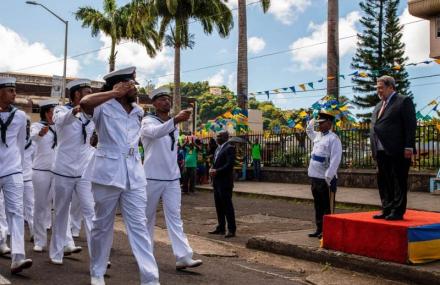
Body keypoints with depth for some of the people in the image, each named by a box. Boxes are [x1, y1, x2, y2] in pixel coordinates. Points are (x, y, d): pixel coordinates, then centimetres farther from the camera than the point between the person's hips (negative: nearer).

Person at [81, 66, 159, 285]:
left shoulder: (138, 111, 12)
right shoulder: (103, 108, -6)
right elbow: (84, 103, -28)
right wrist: (114, 93, -17)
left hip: (134, 174, 5)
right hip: (108, 172, -4)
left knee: (139, 225, 0)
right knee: (103, 224, 8)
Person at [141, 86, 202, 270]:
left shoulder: (173, 125, 14)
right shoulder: (148, 121, -7)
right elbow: (155, 132, -32)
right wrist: (176, 120, -46)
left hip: (172, 178, 5)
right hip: (152, 178, -5)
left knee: (174, 216, -2)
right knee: (148, 216, 7)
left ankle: (183, 257, -8)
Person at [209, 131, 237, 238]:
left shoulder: (229, 148, -11)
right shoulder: (218, 149, 18)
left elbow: (230, 164, -19)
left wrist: (217, 171, -19)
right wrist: (212, 169, 2)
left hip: (225, 182, -9)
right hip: (217, 181, 9)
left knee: (227, 205, -5)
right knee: (219, 206, 12)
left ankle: (231, 230, 0)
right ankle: (221, 228, 21)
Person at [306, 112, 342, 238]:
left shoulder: (333, 139, -13)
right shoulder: (317, 136, 13)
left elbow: (335, 160, -20)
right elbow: (309, 131, 39)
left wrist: (328, 177, -23)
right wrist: (311, 122, 24)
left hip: (326, 179, -9)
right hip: (314, 177, 9)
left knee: (327, 207, -1)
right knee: (318, 205, 15)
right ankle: (319, 229, 24)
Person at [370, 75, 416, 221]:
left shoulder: (403, 101, -2)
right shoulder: (379, 105, 21)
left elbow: (410, 125, -9)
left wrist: (409, 147, -15)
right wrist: (375, 150, 15)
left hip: (398, 151, -8)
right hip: (381, 151, 8)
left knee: (398, 182, -2)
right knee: (384, 182, 9)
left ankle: (398, 212, 3)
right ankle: (387, 210, 16)